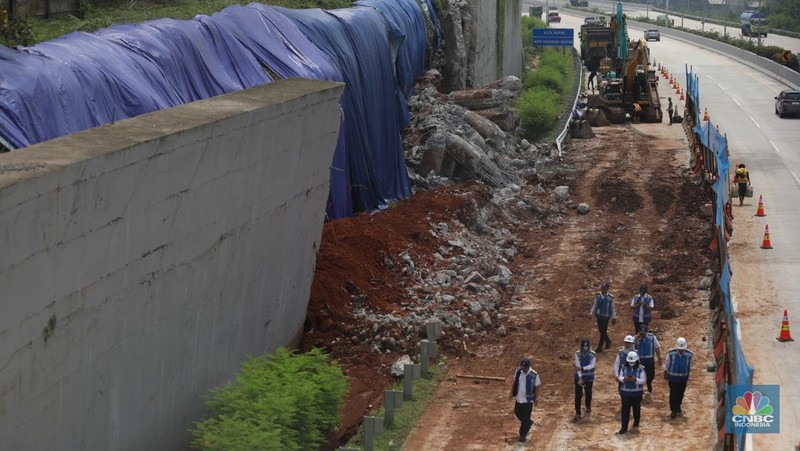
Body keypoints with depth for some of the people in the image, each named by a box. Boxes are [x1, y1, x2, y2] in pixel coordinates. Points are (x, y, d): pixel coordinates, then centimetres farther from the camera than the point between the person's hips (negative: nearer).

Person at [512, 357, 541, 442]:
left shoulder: (534, 375, -15)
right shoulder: (518, 372, -2)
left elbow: (537, 387, -7)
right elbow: (514, 383, 11)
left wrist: (536, 398, -7)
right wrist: (512, 392, 11)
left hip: (528, 400, -5)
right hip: (519, 398, 5)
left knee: (525, 418, -2)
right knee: (517, 413, 17)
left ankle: (523, 435, 8)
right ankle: (528, 423, 43)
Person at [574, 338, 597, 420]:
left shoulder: (593, 355, -10)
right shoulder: (577, 354, -9)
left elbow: (592, 365, -19)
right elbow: (578, 366, -14)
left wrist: (582, 368, -26)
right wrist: (580, 378, -20)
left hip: (589, 378, 0)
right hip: (579, 377, 0)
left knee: (588, 393, 15)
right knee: (578, 395, -4)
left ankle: (588, 407, 43)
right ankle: (577, 413, 0)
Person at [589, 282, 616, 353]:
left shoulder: (610, 297, -11)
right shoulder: (597, 296, -1)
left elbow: (612, 308, -2)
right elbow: (594, 305, 10)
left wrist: (614, 318, 3)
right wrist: (591, 313, 10)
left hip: (606, 316, -4)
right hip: (599, 315, 4)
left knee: (603, 331, -4)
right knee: (601, 330, 13)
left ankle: (599, 347, 4)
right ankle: (608, 341, 39)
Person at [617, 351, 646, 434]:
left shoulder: (640, 369, -10)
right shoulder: (623, 367, -4)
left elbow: (643, 380, -12)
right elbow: (619, 377, -2)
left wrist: (635, 380, -31)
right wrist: (623, 379, -25)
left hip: (637, 393, -1)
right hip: (625, 392, 1)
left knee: (636, 408, 17)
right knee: (625, 409, -1)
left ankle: (636, 421, 41)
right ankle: (624, 427, 1)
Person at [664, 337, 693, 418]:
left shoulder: (689, 354, -12)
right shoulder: (671, 353, -18)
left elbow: (689, 366, 5)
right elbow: (666, 364, -2)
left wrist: (687, 376, 14)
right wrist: (665, 374, 7)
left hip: (683, 378, 2)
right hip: (672, 377, -2)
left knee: (680, 394, 13)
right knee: (673, 393, -3)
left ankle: (677, 408, 35)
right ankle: (673, 410, 7)